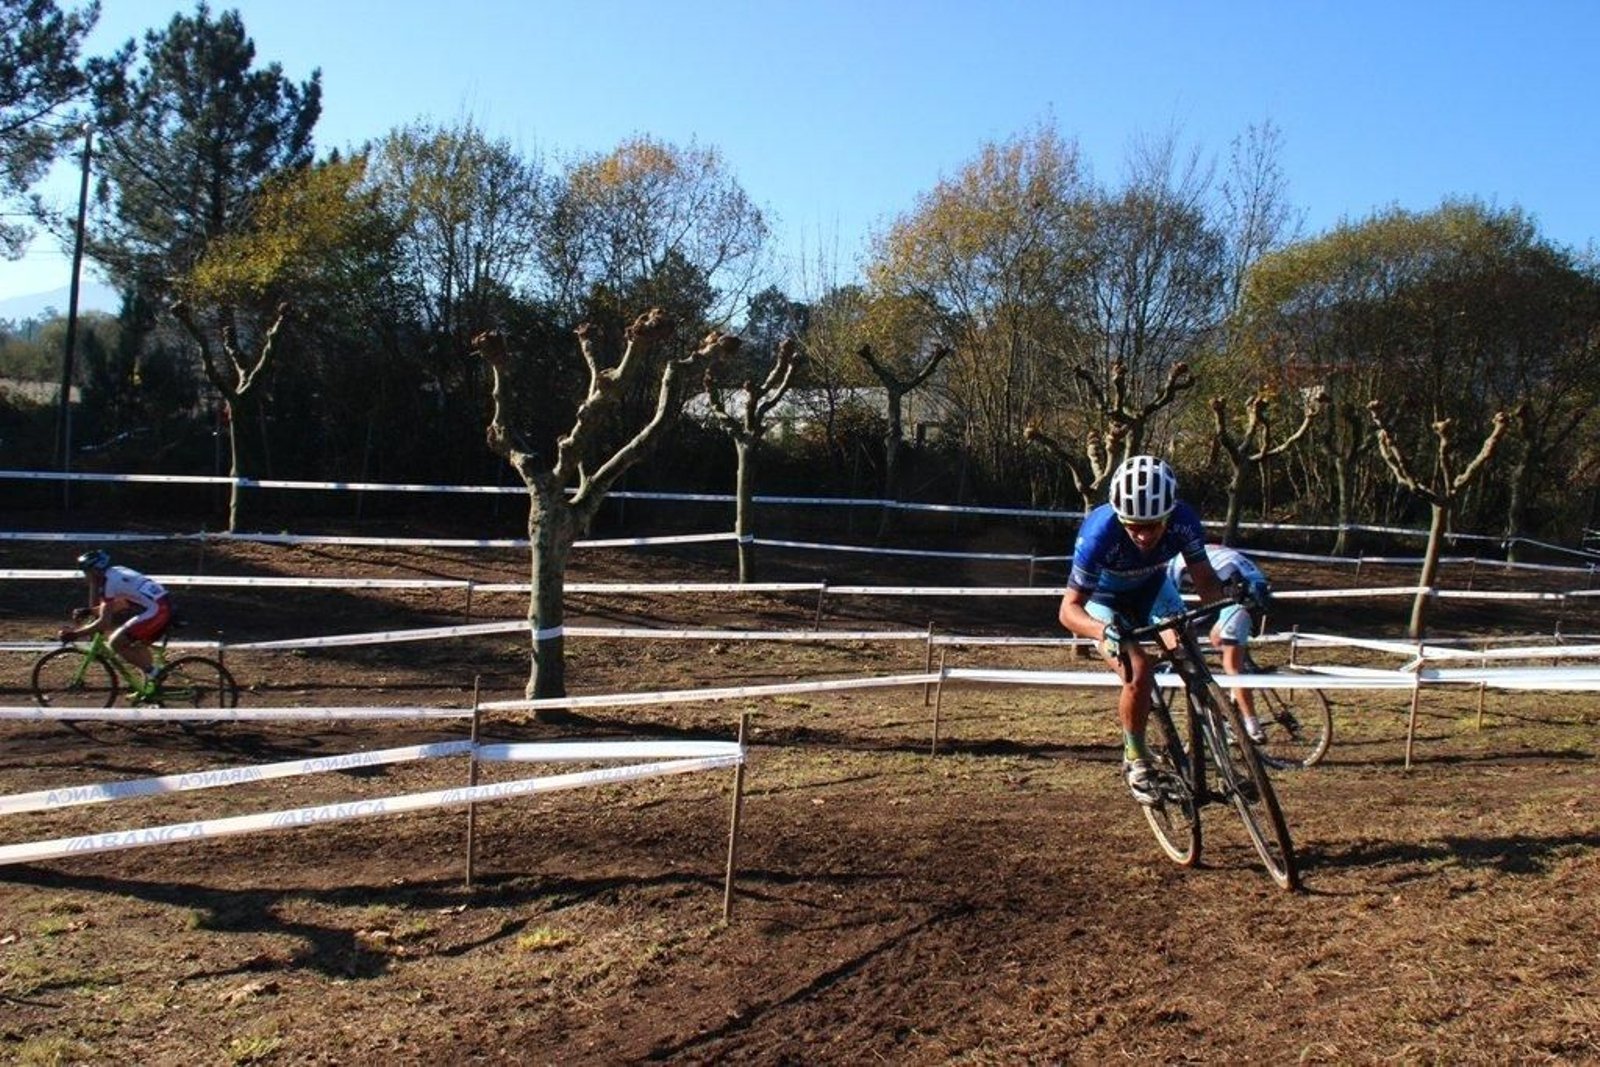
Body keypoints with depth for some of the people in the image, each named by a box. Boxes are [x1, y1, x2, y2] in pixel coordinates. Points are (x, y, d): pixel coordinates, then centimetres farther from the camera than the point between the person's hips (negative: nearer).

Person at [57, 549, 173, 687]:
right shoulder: (117, 572, 20)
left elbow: (104, 623, -10)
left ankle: (153, 674, -1)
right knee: (138, 646, 24)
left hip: (156, 611, -10)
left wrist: (74, 633, -4)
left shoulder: (109, 582, -7)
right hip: (165, 607, 10)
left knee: (116, 643, -3)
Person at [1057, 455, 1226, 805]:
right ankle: (1135, 760, 1)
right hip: (1104, 600, -3)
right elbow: (1070, 608, -35)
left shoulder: (1183, 521, -30)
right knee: (1138, 675, -23)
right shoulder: (1099, 533, -39)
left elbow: (1204, 579, -19)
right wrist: (1103, 631, -55)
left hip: (1152, 588, 3)